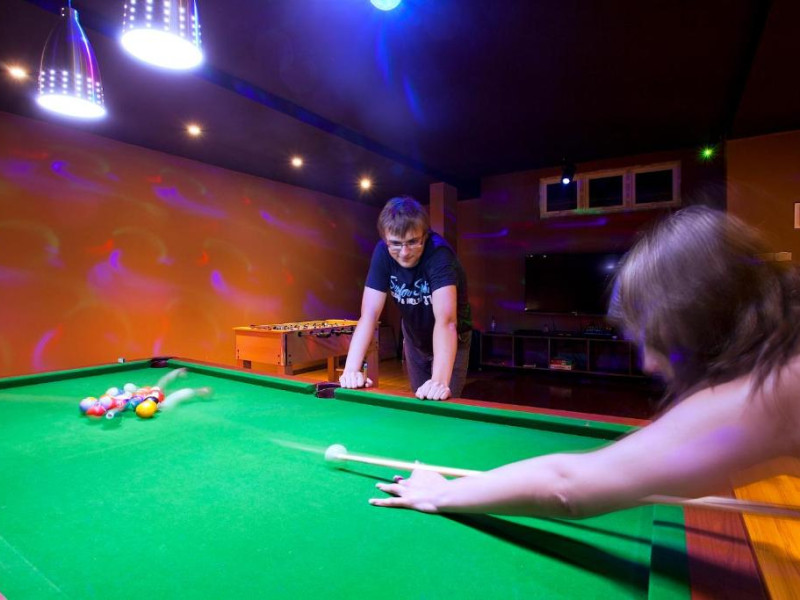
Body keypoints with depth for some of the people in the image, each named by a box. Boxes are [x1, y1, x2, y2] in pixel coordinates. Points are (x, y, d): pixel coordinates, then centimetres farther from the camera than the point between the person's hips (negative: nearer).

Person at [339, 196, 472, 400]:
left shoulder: (439, 253, -36)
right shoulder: (382, 252, -24)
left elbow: (445, 321, -49)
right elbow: (369, 314, -29)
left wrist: (440, 380, -63)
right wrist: (351, 369, -41)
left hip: (451, 340, -3)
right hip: (414, 338, 4)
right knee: (419, 401, 15)